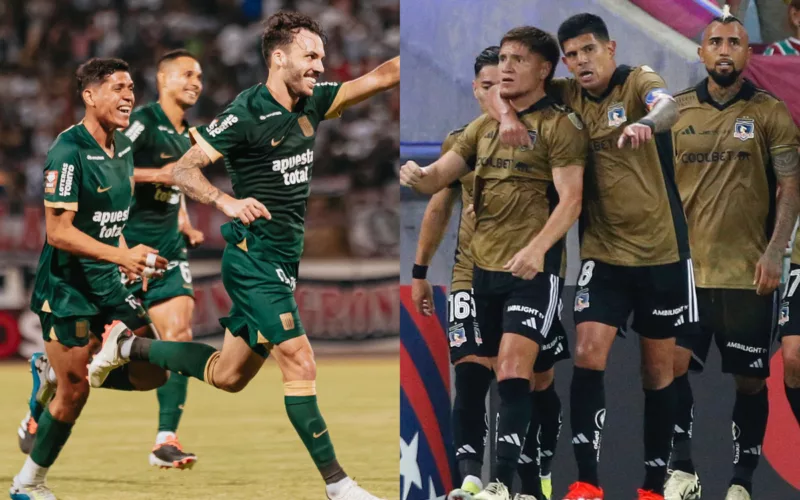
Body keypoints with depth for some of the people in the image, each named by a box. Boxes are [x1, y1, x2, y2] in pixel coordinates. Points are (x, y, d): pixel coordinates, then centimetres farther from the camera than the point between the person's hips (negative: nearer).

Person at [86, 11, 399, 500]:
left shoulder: (313, 102, 6)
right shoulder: (247, 113, -15)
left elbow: (379, 77, 6)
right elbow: (184, 169, -15)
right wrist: (228, 202, -32)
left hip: (283, 259, 9)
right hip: (256, 257, -9)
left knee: (228, 375, 17)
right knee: (300, 363, -12)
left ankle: (129, 346, 35)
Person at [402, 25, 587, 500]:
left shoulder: (560, 125, -5)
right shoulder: (485, 125, 15)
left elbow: (571, 198, -13)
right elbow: (439, 176, 13)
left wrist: (537, 247, -29)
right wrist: (418, 174, -12)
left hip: (533, 267, -7)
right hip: (484, 265, 7)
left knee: (514, 368, -18)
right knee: (507, 375, 10)